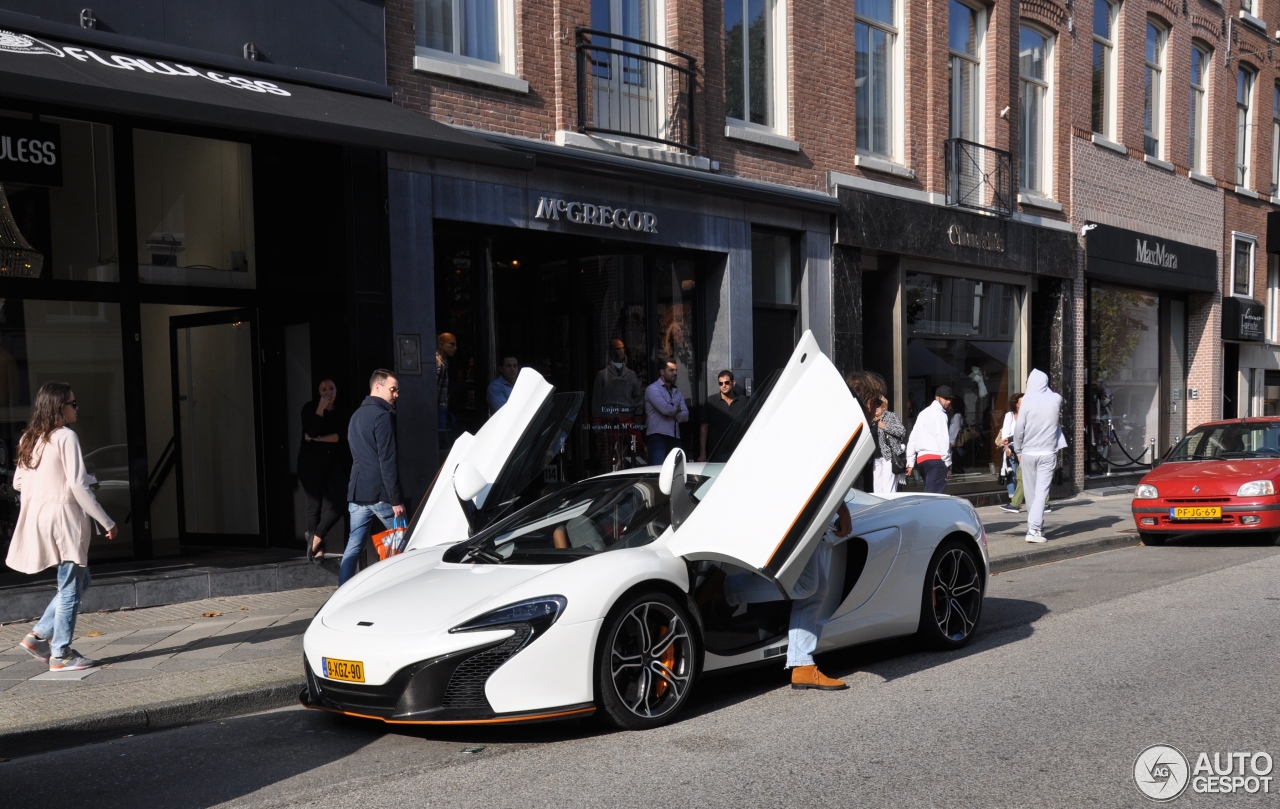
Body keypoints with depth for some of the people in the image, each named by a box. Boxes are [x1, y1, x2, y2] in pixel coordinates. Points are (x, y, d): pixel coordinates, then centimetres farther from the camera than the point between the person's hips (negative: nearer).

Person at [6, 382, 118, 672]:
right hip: (63, 516, -8)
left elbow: (18, 482, 14)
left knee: (78, 580, 20)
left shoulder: (29, 439, 10)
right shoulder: (66, 437, -12)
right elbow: (78, 485, -16)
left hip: (37, 516, 8)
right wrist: (107, 522, -11)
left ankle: (39, 635, 17)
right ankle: (61, 654, 6)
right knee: (70, 587, 1)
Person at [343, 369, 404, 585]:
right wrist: (396, 500, -15)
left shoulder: (356, 416, 18)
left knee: (353, 546, 5)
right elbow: (387, 461, -16)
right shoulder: (382, 416, -11)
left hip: (356, 493, 8)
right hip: (380, 494, -8)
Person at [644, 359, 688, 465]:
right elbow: (665, 409, -15)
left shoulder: (677, 392, 20)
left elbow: (685, 416, 9)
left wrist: (672, 412, -9)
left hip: (675, 438, 7)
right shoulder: (653, 389, -1)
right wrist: (677, 408, 5)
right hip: (658, 437, -7)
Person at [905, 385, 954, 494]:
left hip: (921, 458, 8)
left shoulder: (923, 413, 21)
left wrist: (910, 462, 18)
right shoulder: (940, 414, -5)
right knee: (933, 495, -13)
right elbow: (942, 440, -13)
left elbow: (912, 438, 18)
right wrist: (948, 464, -9)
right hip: (936, 459, -8)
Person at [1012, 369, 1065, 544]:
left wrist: (1018, 450, 5)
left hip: (1028, 453, 0)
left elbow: (1019, 429, -7)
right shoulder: (1056, 399, -3)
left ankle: (1036, 526, 25)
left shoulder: (1027, 401, -9)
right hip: (1048, 453, 0)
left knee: (1030, 491, 13)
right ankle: (1034, 529, -14)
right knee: (1041, 490, -3)